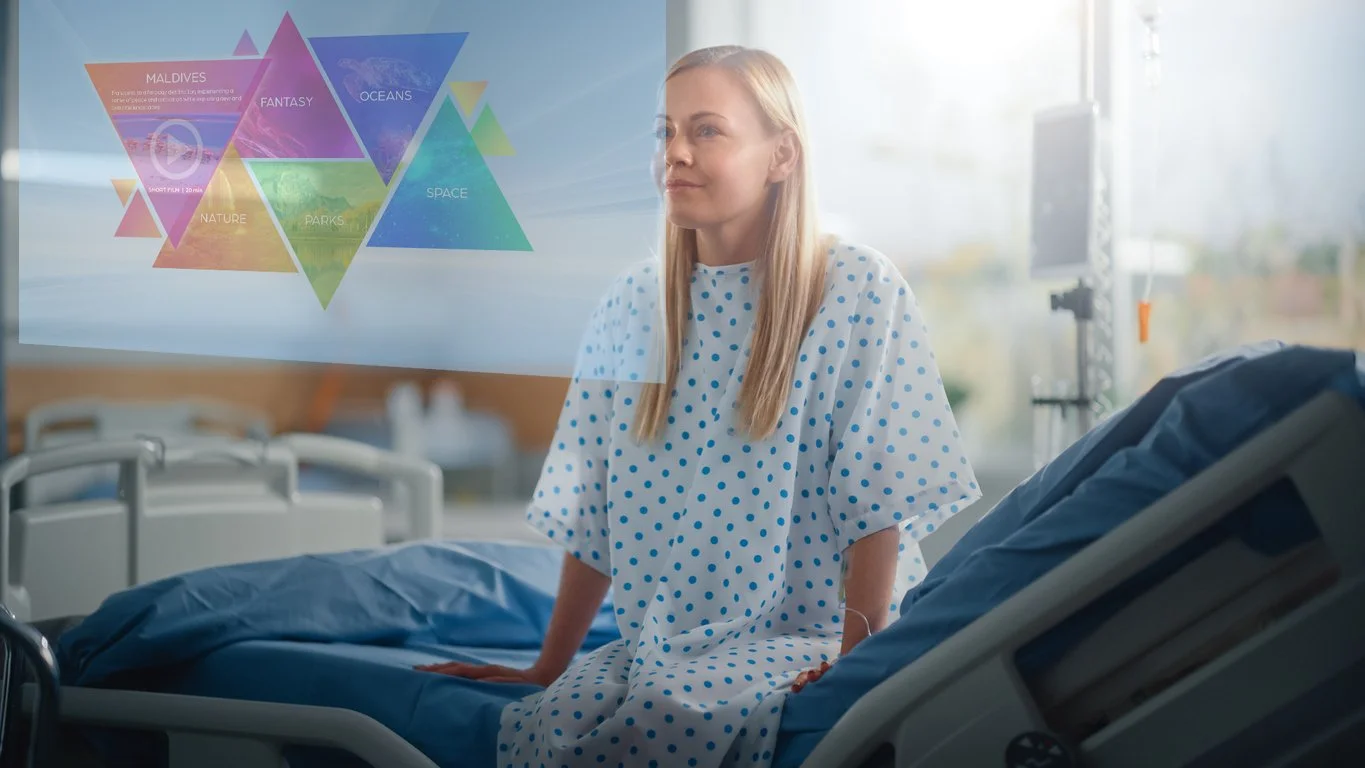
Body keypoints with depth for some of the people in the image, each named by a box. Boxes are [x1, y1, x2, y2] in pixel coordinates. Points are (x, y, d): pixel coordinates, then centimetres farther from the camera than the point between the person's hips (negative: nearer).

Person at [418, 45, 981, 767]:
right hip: (657, 642, 4)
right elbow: (593, 514, 11)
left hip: (803, 635, -3)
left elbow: (877, 501, -6)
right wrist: (548, 667, 12)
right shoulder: (632, 303, 7)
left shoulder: (859, 291, -5)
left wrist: (853, 660, -14)